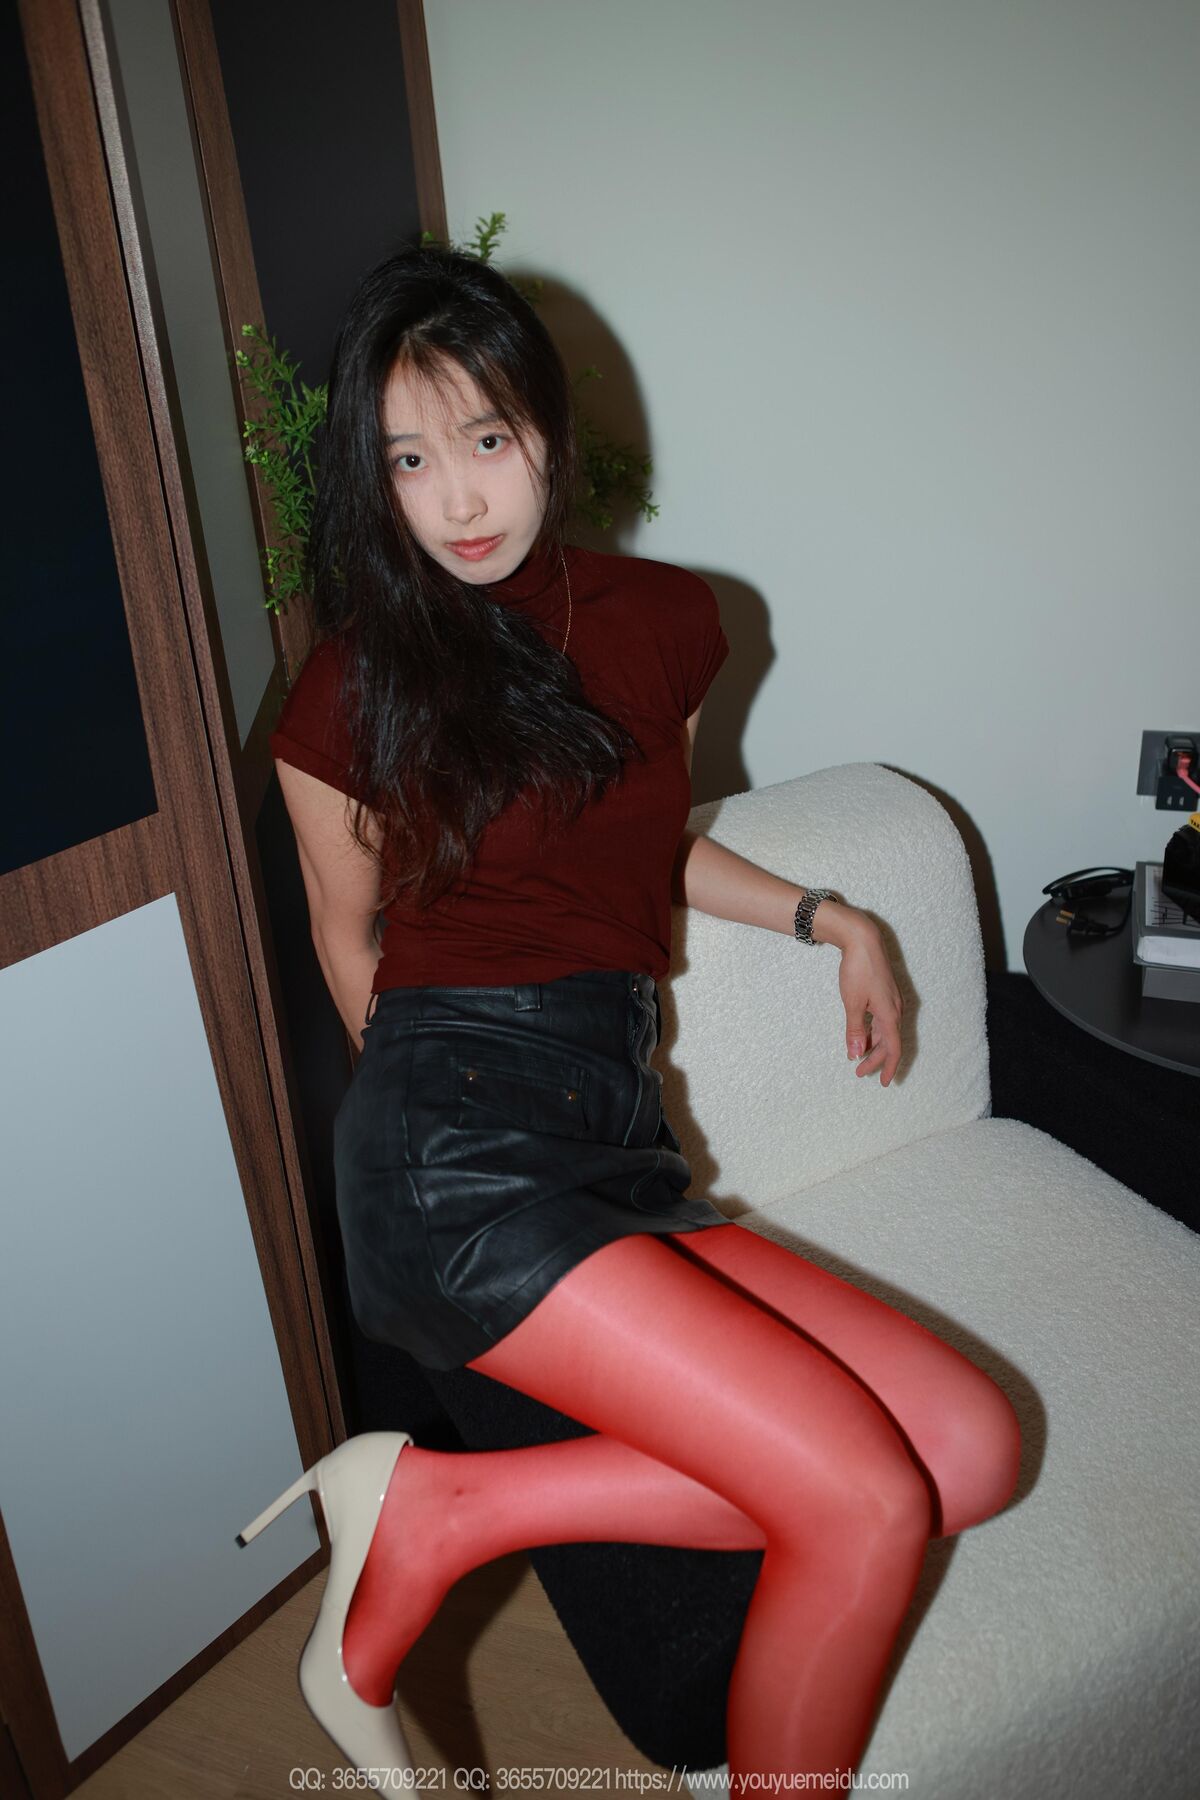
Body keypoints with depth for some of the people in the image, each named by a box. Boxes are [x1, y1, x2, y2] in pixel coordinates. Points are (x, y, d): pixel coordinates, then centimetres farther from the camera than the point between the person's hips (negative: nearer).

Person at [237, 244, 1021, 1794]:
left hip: (619, 1146, 6)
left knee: (973, 1451, -12)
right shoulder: (355, 687, 1)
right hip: (459, 1150, -6)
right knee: (867, 1504, -19)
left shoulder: (666, 621, 13)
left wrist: (830, 915, 17)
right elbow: (349, 942, 12)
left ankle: (441, 1517, -9)